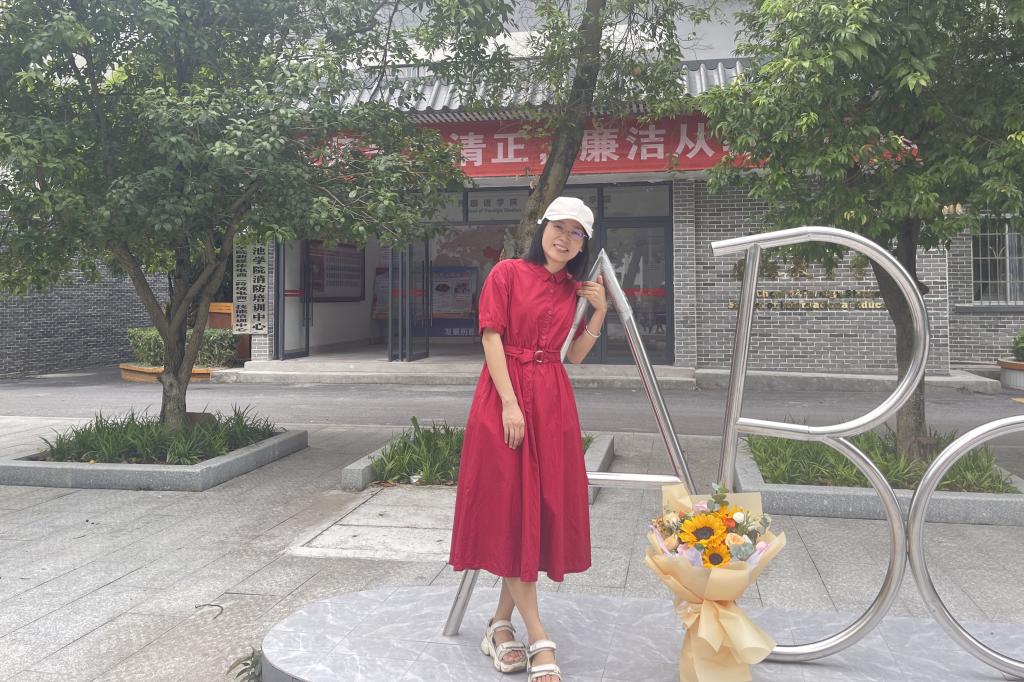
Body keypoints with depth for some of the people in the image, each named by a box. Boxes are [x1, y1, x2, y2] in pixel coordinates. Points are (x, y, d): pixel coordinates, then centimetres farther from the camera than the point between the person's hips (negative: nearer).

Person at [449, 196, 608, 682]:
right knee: (511, 509, -6)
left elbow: (574, 356, 13)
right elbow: (492, 338, -8)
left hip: (553, 402, 6)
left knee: (543, 508, 5)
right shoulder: (508, 273, -1)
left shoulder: (575, 290, 14)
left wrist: (599, 312, 3)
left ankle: (501, 624, 19)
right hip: (505, 394, -5)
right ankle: (539, 641, -1)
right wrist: (510, 404, -16)